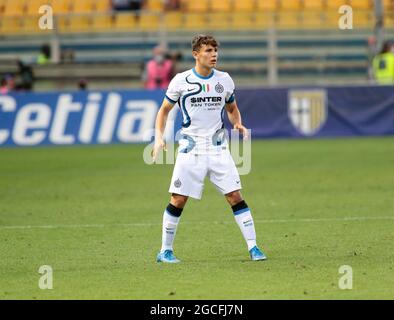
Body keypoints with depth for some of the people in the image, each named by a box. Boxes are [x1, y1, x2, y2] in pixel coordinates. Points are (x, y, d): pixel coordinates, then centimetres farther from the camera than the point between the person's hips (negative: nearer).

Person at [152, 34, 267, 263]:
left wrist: (238, 124, -1)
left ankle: (253, 247, -2)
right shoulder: (181, 81, -3)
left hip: (217, 147, 2)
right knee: (178, 200, -4)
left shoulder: (224, 80, 5)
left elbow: (232, 109, 20)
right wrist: (159, 137, -5)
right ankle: (166, 250, 10)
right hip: (190, 148, -2)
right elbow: (164, 110, 8)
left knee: (235, 196, -6)